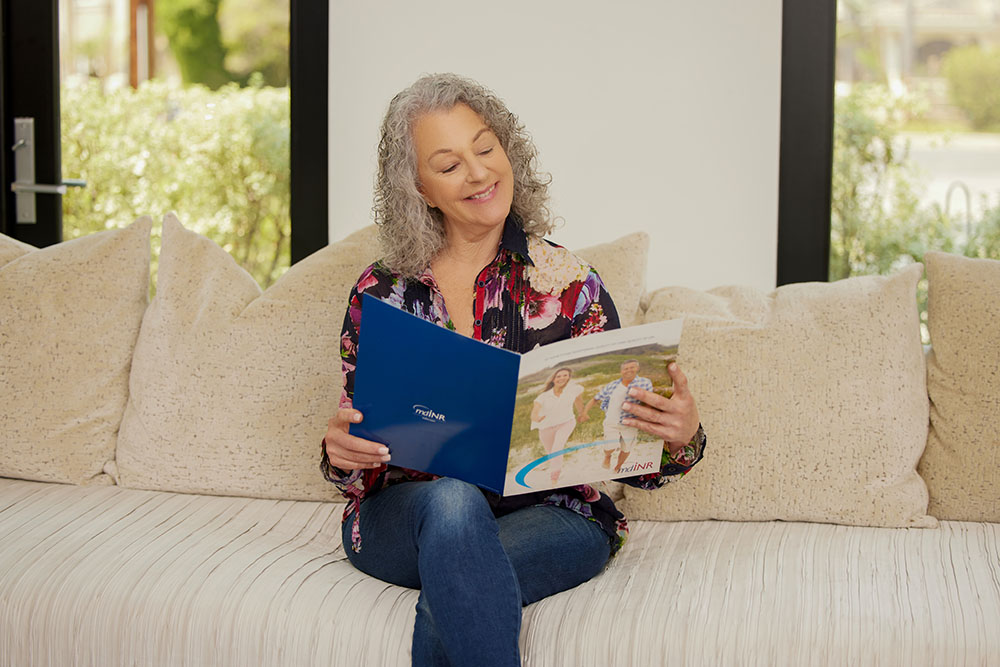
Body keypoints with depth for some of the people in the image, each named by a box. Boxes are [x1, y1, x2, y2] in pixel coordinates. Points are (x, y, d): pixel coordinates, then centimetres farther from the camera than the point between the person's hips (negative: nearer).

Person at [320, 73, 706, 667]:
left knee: (449, 604, -34)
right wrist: (340, 453, -16)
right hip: (403, 517, 2)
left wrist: (681, 437, -22)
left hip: (549, 514, -1)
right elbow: (357, 469, 8)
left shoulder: (568, 284, 2)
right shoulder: (380, 294, 6)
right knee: (452, 503, -34)